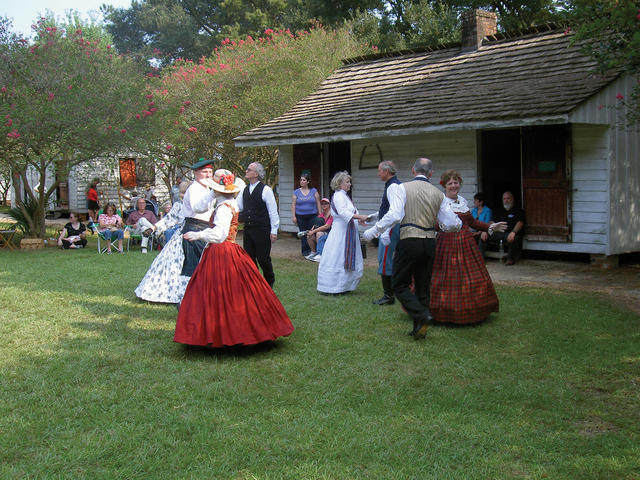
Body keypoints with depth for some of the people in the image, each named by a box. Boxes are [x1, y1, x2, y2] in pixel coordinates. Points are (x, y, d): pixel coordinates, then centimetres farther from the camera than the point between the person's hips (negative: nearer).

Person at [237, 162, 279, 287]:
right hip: (248, 230, 6)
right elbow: (237, 207, 18)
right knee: (249, 258, 8)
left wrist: (274, 231, -10)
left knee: (263, 258, 0)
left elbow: (273, 211, -8)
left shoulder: (266, 190, -8)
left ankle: (269, 281, 22)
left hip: (262, 230, -6)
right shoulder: (244, 190, 11)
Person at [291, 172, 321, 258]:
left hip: (312, 216, -1)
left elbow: (318, 203, 7)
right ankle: (306, 252, 9)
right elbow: (293, 205, 5)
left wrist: (319, 214, 2)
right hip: (300, 216, 1)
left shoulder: (314, 191, 5)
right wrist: (293, 216, -2)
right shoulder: (296, 192, 6)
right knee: (303, 235, 2)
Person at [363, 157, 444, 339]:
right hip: (430, 242, 5)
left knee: (399, 284, 6)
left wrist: (372, 232, -7)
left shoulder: (403, 188, -3)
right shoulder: (438, 194, 10)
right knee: (423, 286, 14)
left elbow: (394, 215, -16)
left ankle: (421, 315, -13)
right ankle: (419, 329, 16)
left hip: (409, 241, -4)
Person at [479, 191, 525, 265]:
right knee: (483, 236, -16)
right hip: (498, 233, 5)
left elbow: (520, 223, -8)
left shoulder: (518, 211, 9)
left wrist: (513, 232, -29)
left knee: (513, 239, -38)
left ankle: (510, 259, -15)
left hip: (509, 234, -4)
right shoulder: (499, 211, 25)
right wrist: (485, 230, -6)